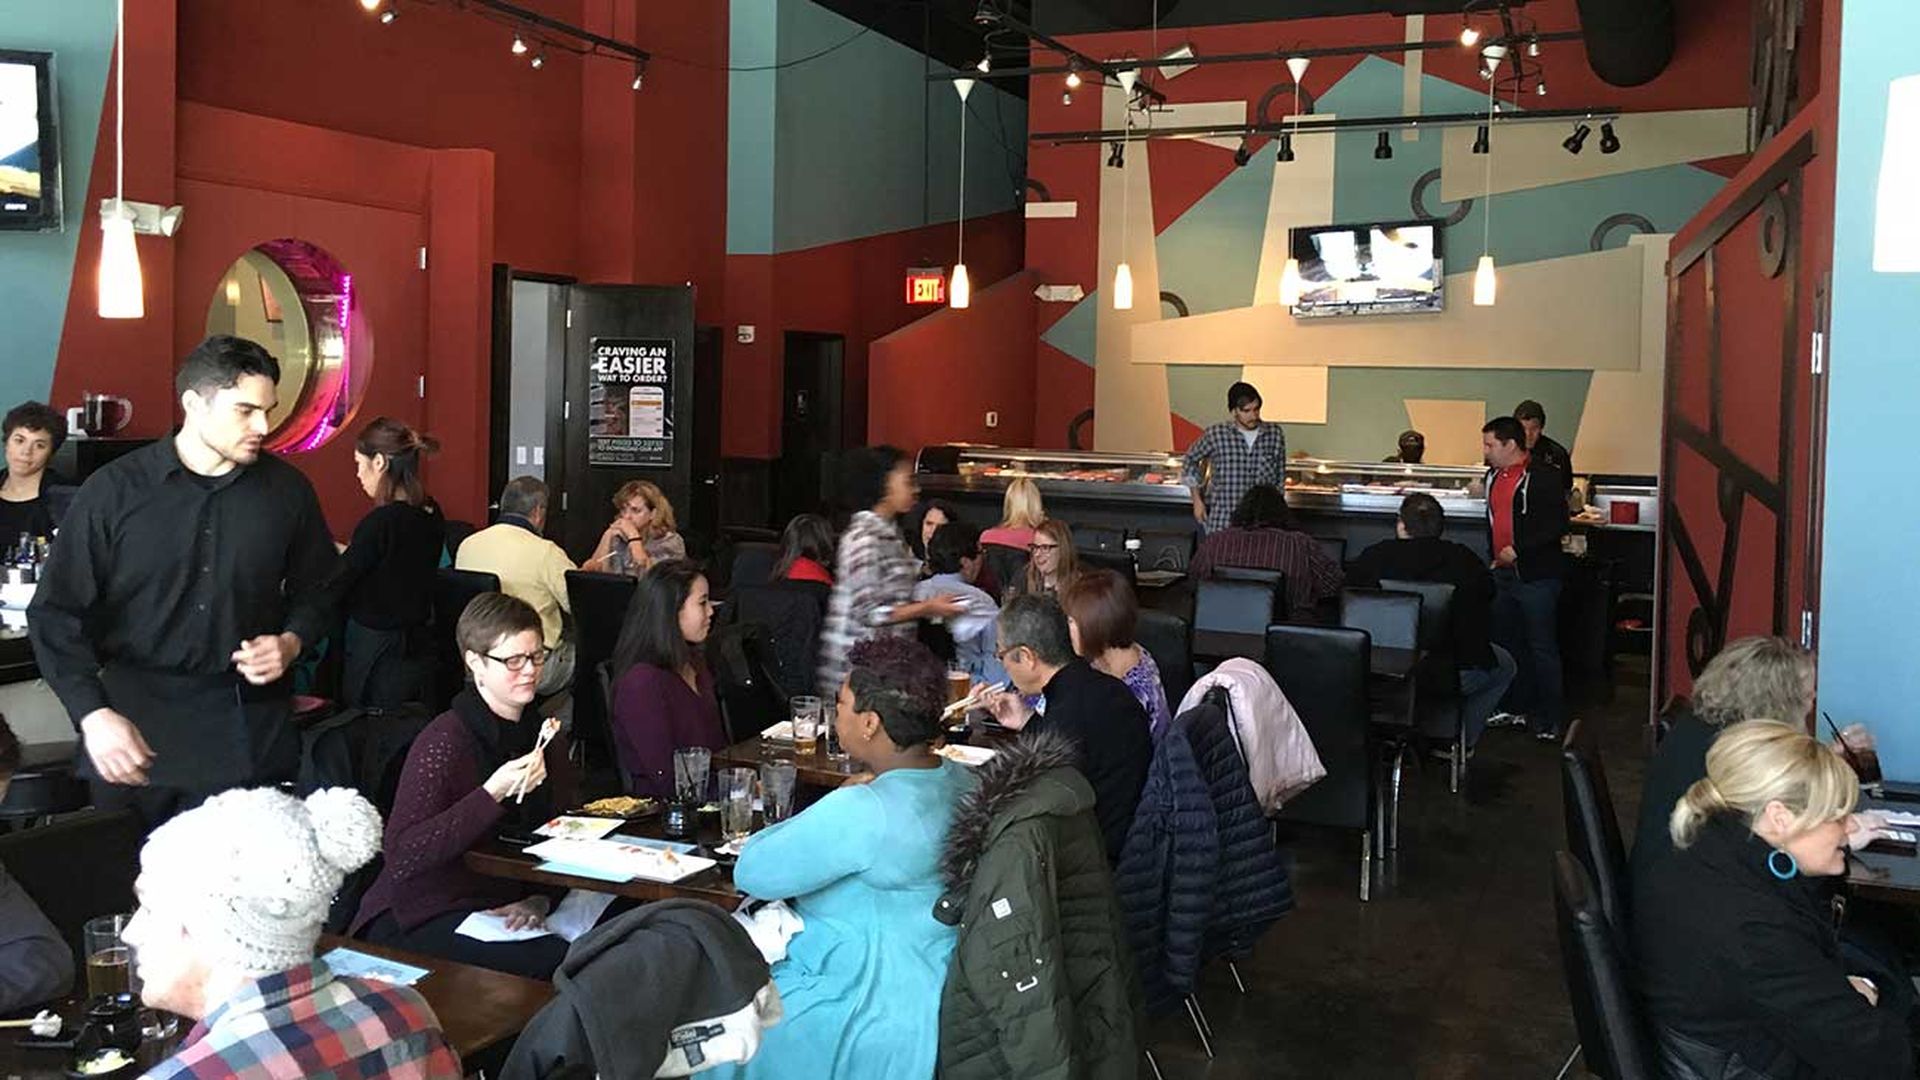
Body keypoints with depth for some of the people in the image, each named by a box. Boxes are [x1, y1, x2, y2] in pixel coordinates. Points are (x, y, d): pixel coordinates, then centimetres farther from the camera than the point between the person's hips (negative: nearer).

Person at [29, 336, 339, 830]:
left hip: (252, 731, 1)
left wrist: (291, 642, -5)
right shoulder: (114, 490, -2)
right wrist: (93, 714, -13)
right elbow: (56, 614, -1)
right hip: (136, 731, -1)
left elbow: (317, 590, 16)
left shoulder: (287, 489, 3)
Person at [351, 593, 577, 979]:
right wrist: (493, 793, -29)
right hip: (419, 916, -6)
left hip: (503, 905, 7)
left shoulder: (544, 737, 10)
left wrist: (540, 900, -7)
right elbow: (401, 853, -23)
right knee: (552, 959, -30)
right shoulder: (444, 740, -13)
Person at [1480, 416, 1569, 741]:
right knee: (1507, 644, 15)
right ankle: (1518, 709, 27)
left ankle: (1551, 720, 6)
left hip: (1536, 576, -8)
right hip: (1502, 574, 8)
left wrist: (1518, 550, -20)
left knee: (1542, 649, -2)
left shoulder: (1544, 477, -13)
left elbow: (1558, 525, -18)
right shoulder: (1493, 476, 13)